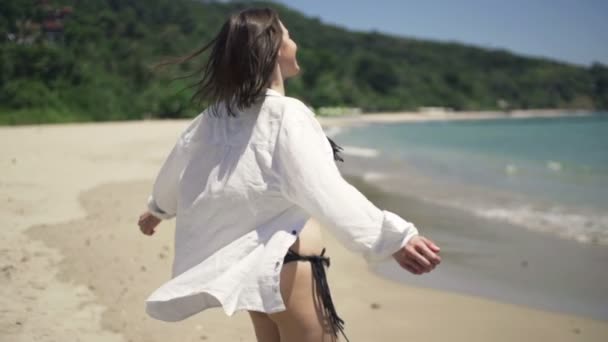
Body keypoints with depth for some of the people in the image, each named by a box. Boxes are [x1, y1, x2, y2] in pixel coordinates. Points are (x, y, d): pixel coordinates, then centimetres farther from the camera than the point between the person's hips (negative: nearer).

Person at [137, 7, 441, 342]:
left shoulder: (218, 114, 6)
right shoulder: (286, 114, -19)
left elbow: (176, 165, 22)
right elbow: (325, 190, -32)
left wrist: (157, 209, 42)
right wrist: (394, 237, -40)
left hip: (252, 262, 8)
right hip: (287, 266, -8)